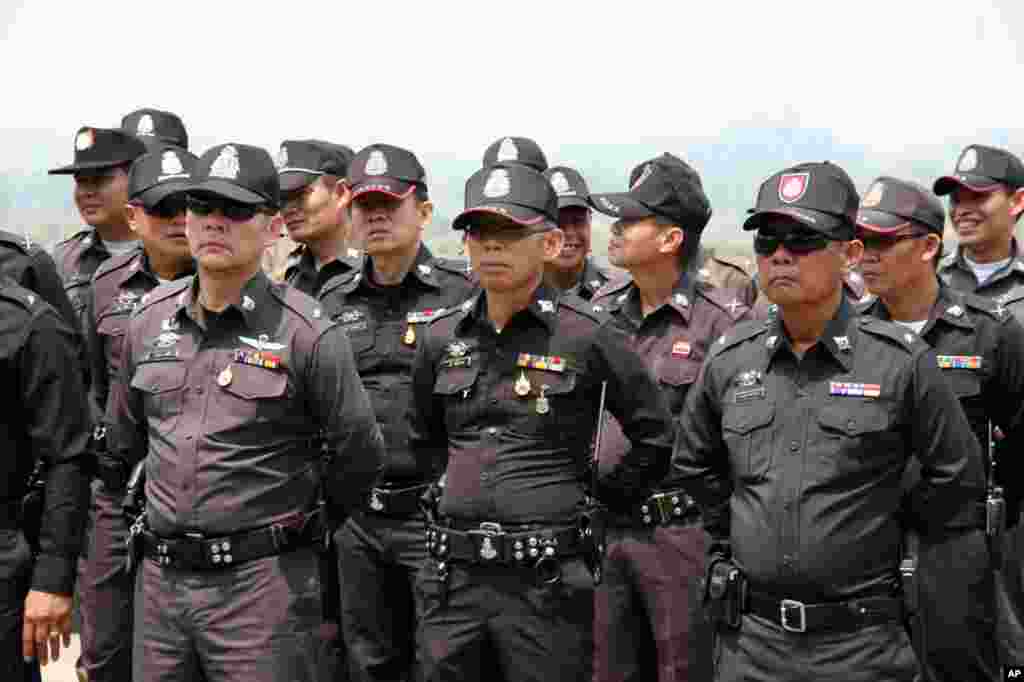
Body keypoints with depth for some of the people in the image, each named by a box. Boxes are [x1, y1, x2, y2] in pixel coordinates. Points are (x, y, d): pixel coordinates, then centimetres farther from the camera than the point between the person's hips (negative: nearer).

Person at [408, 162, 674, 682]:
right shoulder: (442, 337, 6)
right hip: (454, 577, 4)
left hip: (547, 581, -4)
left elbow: (655, 436, 3)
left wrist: (604, 497, 5)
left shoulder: (586, 335, -7)